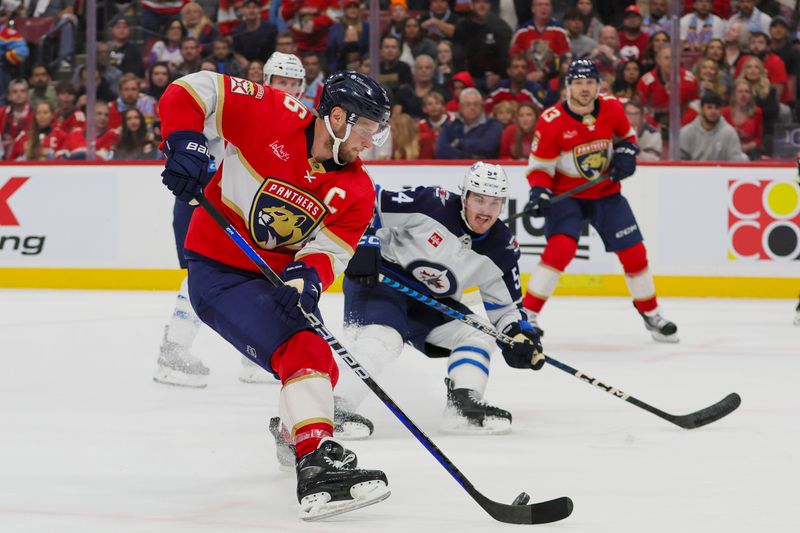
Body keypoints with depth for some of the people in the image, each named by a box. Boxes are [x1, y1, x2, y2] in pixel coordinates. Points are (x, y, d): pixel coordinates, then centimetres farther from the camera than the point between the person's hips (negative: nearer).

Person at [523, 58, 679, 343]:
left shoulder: (612, 107, -8)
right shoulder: (551, 121, -19)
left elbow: (626, 135, 13)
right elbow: (539, 166, -12)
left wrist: (627, 152, -9)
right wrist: (539, 192, -30)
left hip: (606, 191, 4)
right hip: (566, 194, -4)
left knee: (633, 252, 3)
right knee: (561, 248, -25)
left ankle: (650, 313, 24)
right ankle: (527, 314, -15)